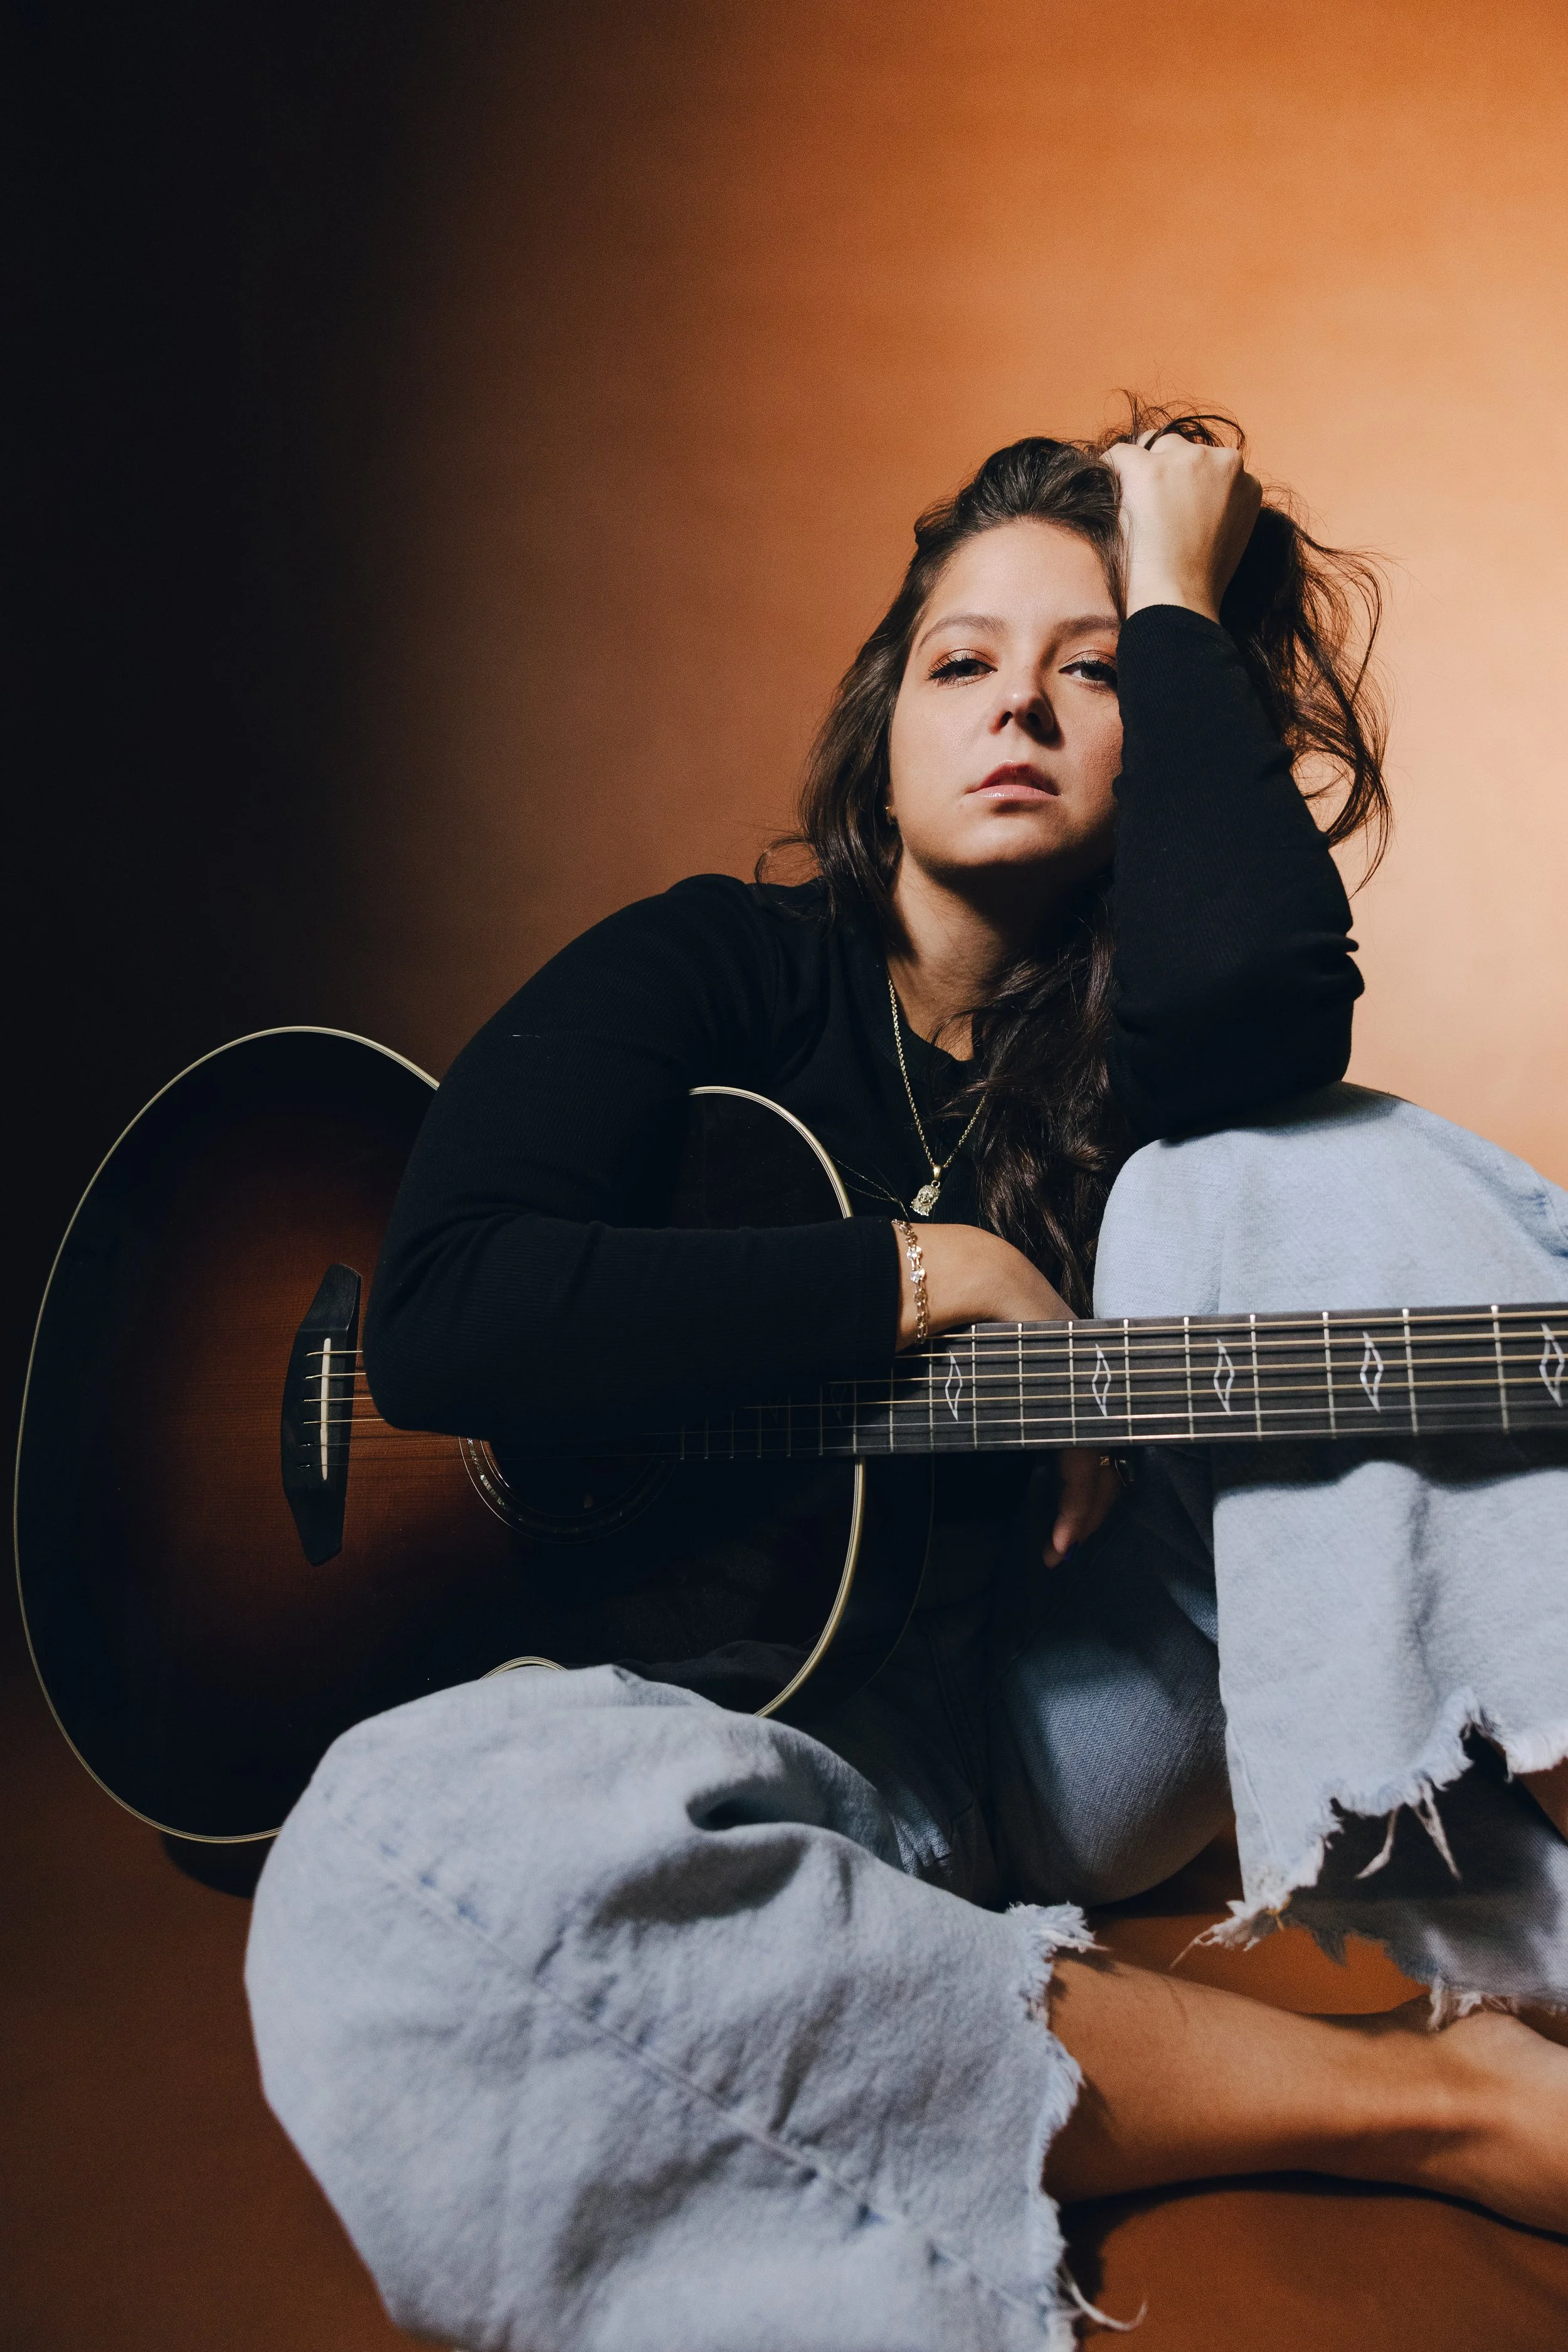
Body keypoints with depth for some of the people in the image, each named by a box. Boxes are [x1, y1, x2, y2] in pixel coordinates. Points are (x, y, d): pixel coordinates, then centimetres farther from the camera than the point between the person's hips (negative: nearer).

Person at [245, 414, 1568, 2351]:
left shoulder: (1138, 1037, 4)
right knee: (402, 1861, -37)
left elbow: (1262, 985, -24)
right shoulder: (720, 972, -2)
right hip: (775, 1730, -1)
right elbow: (438, 1317, -19)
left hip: (1087, 1715, 2)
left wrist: (1177, 592, -9)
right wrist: (925, 1280, -19)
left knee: (1301, 1167, -17)